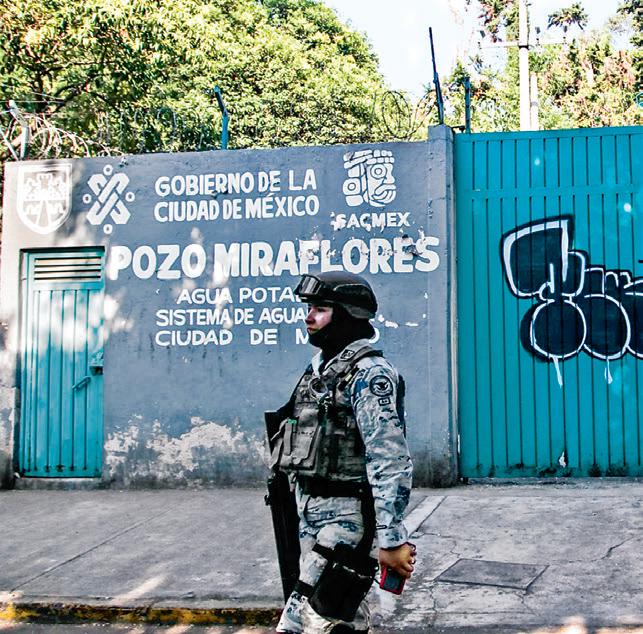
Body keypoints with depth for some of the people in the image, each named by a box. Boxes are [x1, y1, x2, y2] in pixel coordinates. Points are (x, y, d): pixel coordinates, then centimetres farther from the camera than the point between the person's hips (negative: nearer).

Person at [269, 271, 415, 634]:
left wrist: (391, 538, -25)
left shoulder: (369, 373, -15)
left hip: (348, 519, -9)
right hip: (314, 515, 9)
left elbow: (391, 462, -22)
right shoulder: (321, 368, 12)